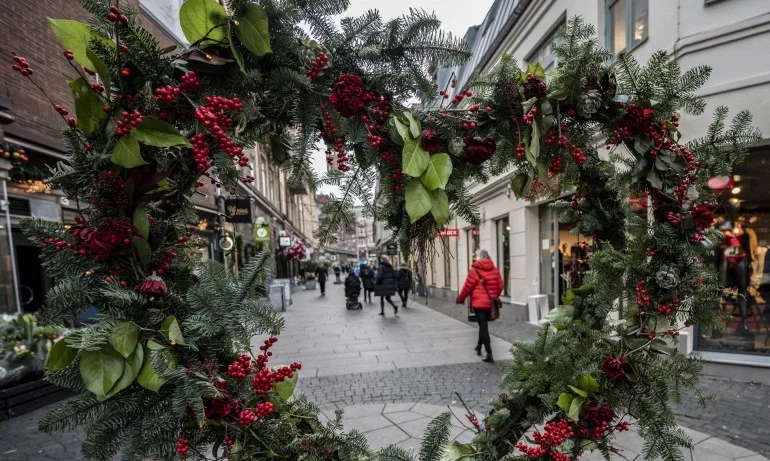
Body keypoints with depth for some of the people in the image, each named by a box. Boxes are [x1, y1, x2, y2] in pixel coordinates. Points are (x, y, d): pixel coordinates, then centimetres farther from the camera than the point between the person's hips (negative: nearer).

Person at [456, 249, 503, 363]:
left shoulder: (474, 270, -11)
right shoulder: (495, 270, 4)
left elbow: (467, 287, -8)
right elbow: (500, 286, 9)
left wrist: (460, 299, 7)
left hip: (479, 303, -5)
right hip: (490, 303, 5)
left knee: (483, 327, -2)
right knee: (484, 325, 21)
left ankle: (489, 355, -7)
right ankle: (479, 346, 36)